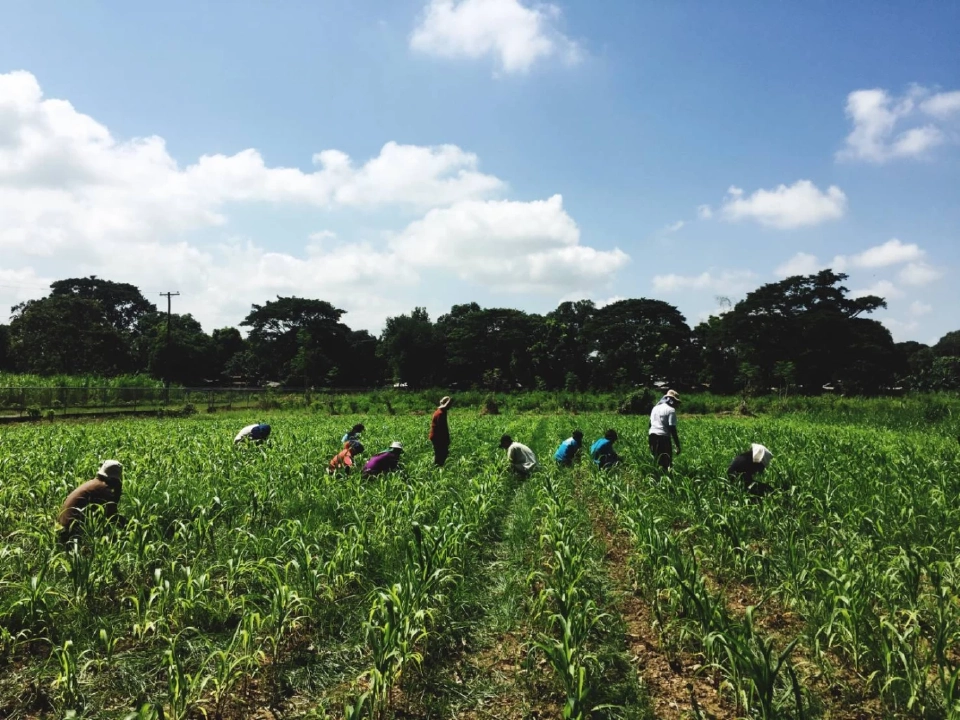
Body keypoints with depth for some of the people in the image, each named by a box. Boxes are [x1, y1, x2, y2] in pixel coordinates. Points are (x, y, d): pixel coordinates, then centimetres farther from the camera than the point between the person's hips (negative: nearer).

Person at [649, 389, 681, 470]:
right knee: (666, 463, -6)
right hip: (663, 437, -8)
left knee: (657, 461, 14)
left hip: (652, 436, 8)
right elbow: (672, 429, -13)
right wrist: (678, 445, -10)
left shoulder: (655, 407, 16)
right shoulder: (671, 410, -7)